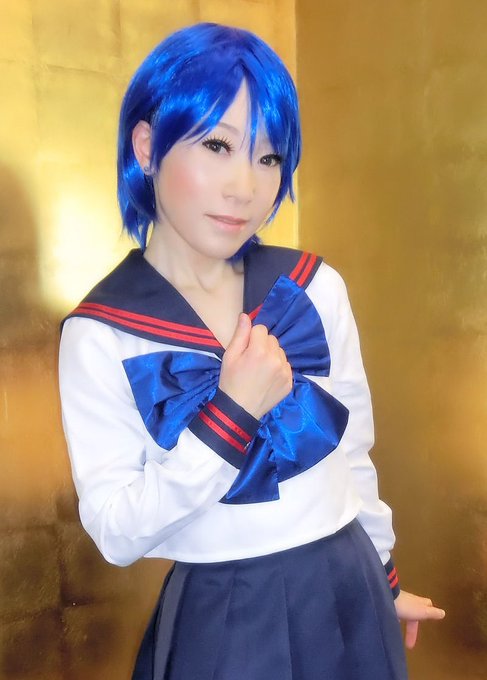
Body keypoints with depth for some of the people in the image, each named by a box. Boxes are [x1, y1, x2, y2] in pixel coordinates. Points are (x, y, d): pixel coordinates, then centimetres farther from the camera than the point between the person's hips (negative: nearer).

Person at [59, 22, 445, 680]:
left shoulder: (317, 288, -7)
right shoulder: (99, 336, -15)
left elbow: (353, 452, 4)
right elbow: (116, 534, -17)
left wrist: (380, 576, 14)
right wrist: (230, 413, -25)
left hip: (347, 595, 3)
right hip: (220, 619, -2)